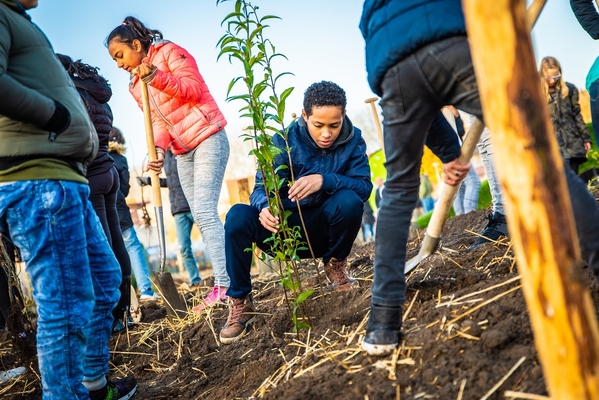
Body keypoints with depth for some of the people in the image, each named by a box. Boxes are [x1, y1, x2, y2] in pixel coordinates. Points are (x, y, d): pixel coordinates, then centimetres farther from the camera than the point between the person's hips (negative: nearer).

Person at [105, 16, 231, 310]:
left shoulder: (169, 52, -4)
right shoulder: (136, 85, 15)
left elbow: (194, 88, -15)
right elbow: (158, 122, 3)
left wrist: (158, 77, -26)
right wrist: (159, 149, -16)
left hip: (207, 138, -8)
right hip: (182, 152, 8)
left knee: (205, 212, -19)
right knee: (200, 217, 3)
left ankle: (224, 285, -19)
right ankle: (226, 282, 6)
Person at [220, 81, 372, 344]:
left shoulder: (353, 141, -7)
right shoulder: (285, 142, -11)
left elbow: (364, 186, -19)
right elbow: (261, 189, -16)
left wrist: (324, 181, -37)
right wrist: (264, 207, -41)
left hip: (324, 230, 0)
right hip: (286, 228, 0)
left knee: (350, 201, -31)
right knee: (238, 217, -28)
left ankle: (336, 263, -1)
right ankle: (240, 303, -11)